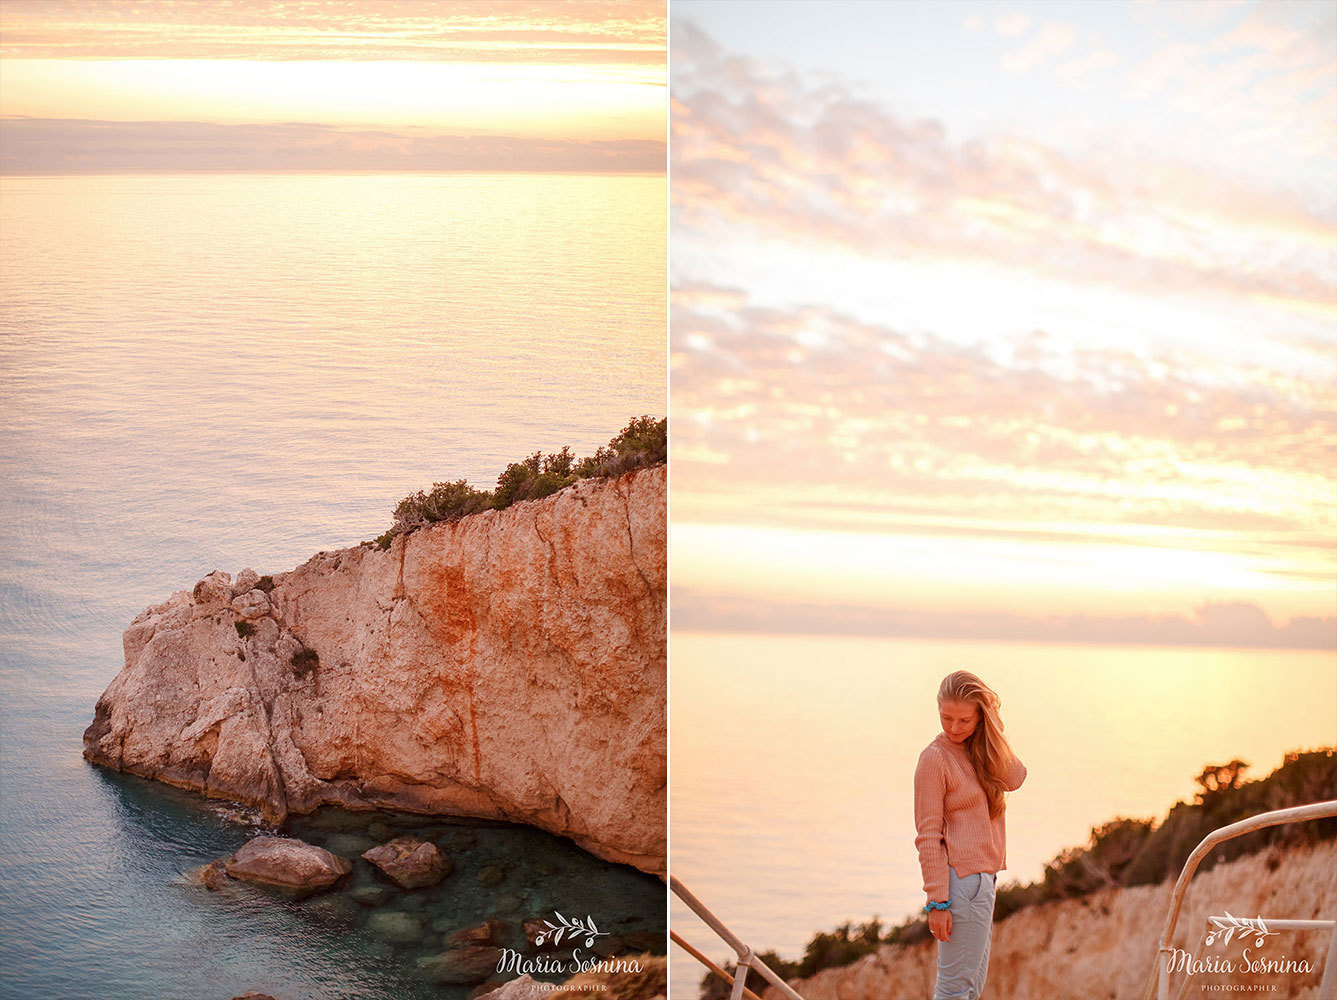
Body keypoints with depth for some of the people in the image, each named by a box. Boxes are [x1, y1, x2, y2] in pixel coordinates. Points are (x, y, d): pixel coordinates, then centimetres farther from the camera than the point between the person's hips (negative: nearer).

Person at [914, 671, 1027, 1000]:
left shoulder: (978, 750, 10)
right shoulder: (935, 757, -12)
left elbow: (1014, 778, -8)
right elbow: (928, 836, -14)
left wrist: (992, 730, -9)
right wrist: (937, 901, -17)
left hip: (983, 878, 9)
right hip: (962, 879, -9)